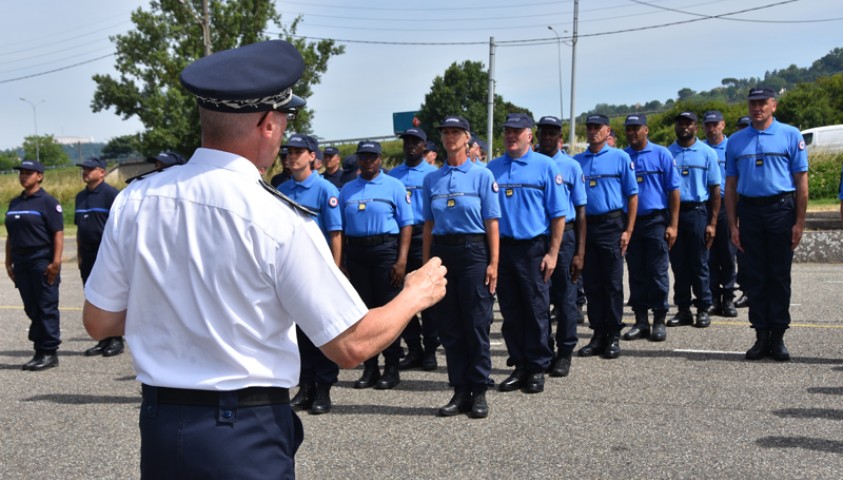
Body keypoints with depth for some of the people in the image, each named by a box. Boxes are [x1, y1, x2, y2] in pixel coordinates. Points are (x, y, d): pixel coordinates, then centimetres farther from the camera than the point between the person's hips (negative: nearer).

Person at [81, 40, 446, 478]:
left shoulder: (135, 200, -5)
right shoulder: (280, 221, -18)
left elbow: (98, 322, 4)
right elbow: (351, 346, -13)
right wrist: (416, 295, 3)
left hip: (159, 425, 5)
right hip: (246, 437, -5)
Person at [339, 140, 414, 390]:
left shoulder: (394, 186, 1)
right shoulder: (347, 190, 13)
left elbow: (406, 224, -4)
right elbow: (341, 228, 13)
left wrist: (401, 260, -13)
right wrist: (341, 261, 5)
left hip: (385, 249, -4)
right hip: (356, 252, 4)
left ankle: (391, 368, 8)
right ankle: (369, 368, 15)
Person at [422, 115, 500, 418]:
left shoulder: (482, 175, 1)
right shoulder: (431, 179, 11)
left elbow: (491, 222, -3)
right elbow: (429, 224, 13)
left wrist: (493, 263, -9)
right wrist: (427, 262, 8)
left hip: (473, 251, -4)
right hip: (442, 251, 4)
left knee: (477, 324, -1)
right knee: (449, 326, 6)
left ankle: (479, 392, 9)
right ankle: (460, 390, 15)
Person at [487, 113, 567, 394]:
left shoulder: (545, 166, 0)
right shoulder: (492, 169, 9)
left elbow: (558, 214, -2)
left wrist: (552, 253, -9)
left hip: (533, 248, -3)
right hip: (501, 247, 4)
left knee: (536, 312, 3)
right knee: (510, 312, 9)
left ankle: (537, 368, 14)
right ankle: (519, 366, 21)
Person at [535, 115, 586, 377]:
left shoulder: (571, 166, 2)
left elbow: (581, 211, 1)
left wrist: (580, 252, -5)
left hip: (563, 235, -1)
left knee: (565, 297, 4)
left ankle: (564, 353, 15)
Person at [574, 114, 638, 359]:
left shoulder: (620, 158, 2)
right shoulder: (576, 161, 11)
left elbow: (632, 195, 0)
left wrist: (628, 230, -7)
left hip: (611, 225, -3)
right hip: (585, 226, 3)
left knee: (612, 284, 0)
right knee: (591, 284, 7)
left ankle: (614, 336, 8)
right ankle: (598, 334, 16)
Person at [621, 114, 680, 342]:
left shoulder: (661, 154, 1)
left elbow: (673, 191, -1)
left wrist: (673, 225, -7)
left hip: (656, 221, -3)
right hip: (630, 221, 3)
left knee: (657, 272, 0)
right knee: (636, 274, 7)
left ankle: (659, 320, 10)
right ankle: (641, 321, 16)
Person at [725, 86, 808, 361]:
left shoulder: (790, 136, 3)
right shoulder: (736, 141, 10)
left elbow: (802, 182, 0)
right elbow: (730, 186, 10)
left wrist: (799, 223, -6)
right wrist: (733, 225, 3)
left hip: (781, 208, -2)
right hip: (749, 211, 2)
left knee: (780, 276, 3)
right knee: (755, 277, 5)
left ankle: (778, 337, 10)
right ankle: (761, 336, 13)